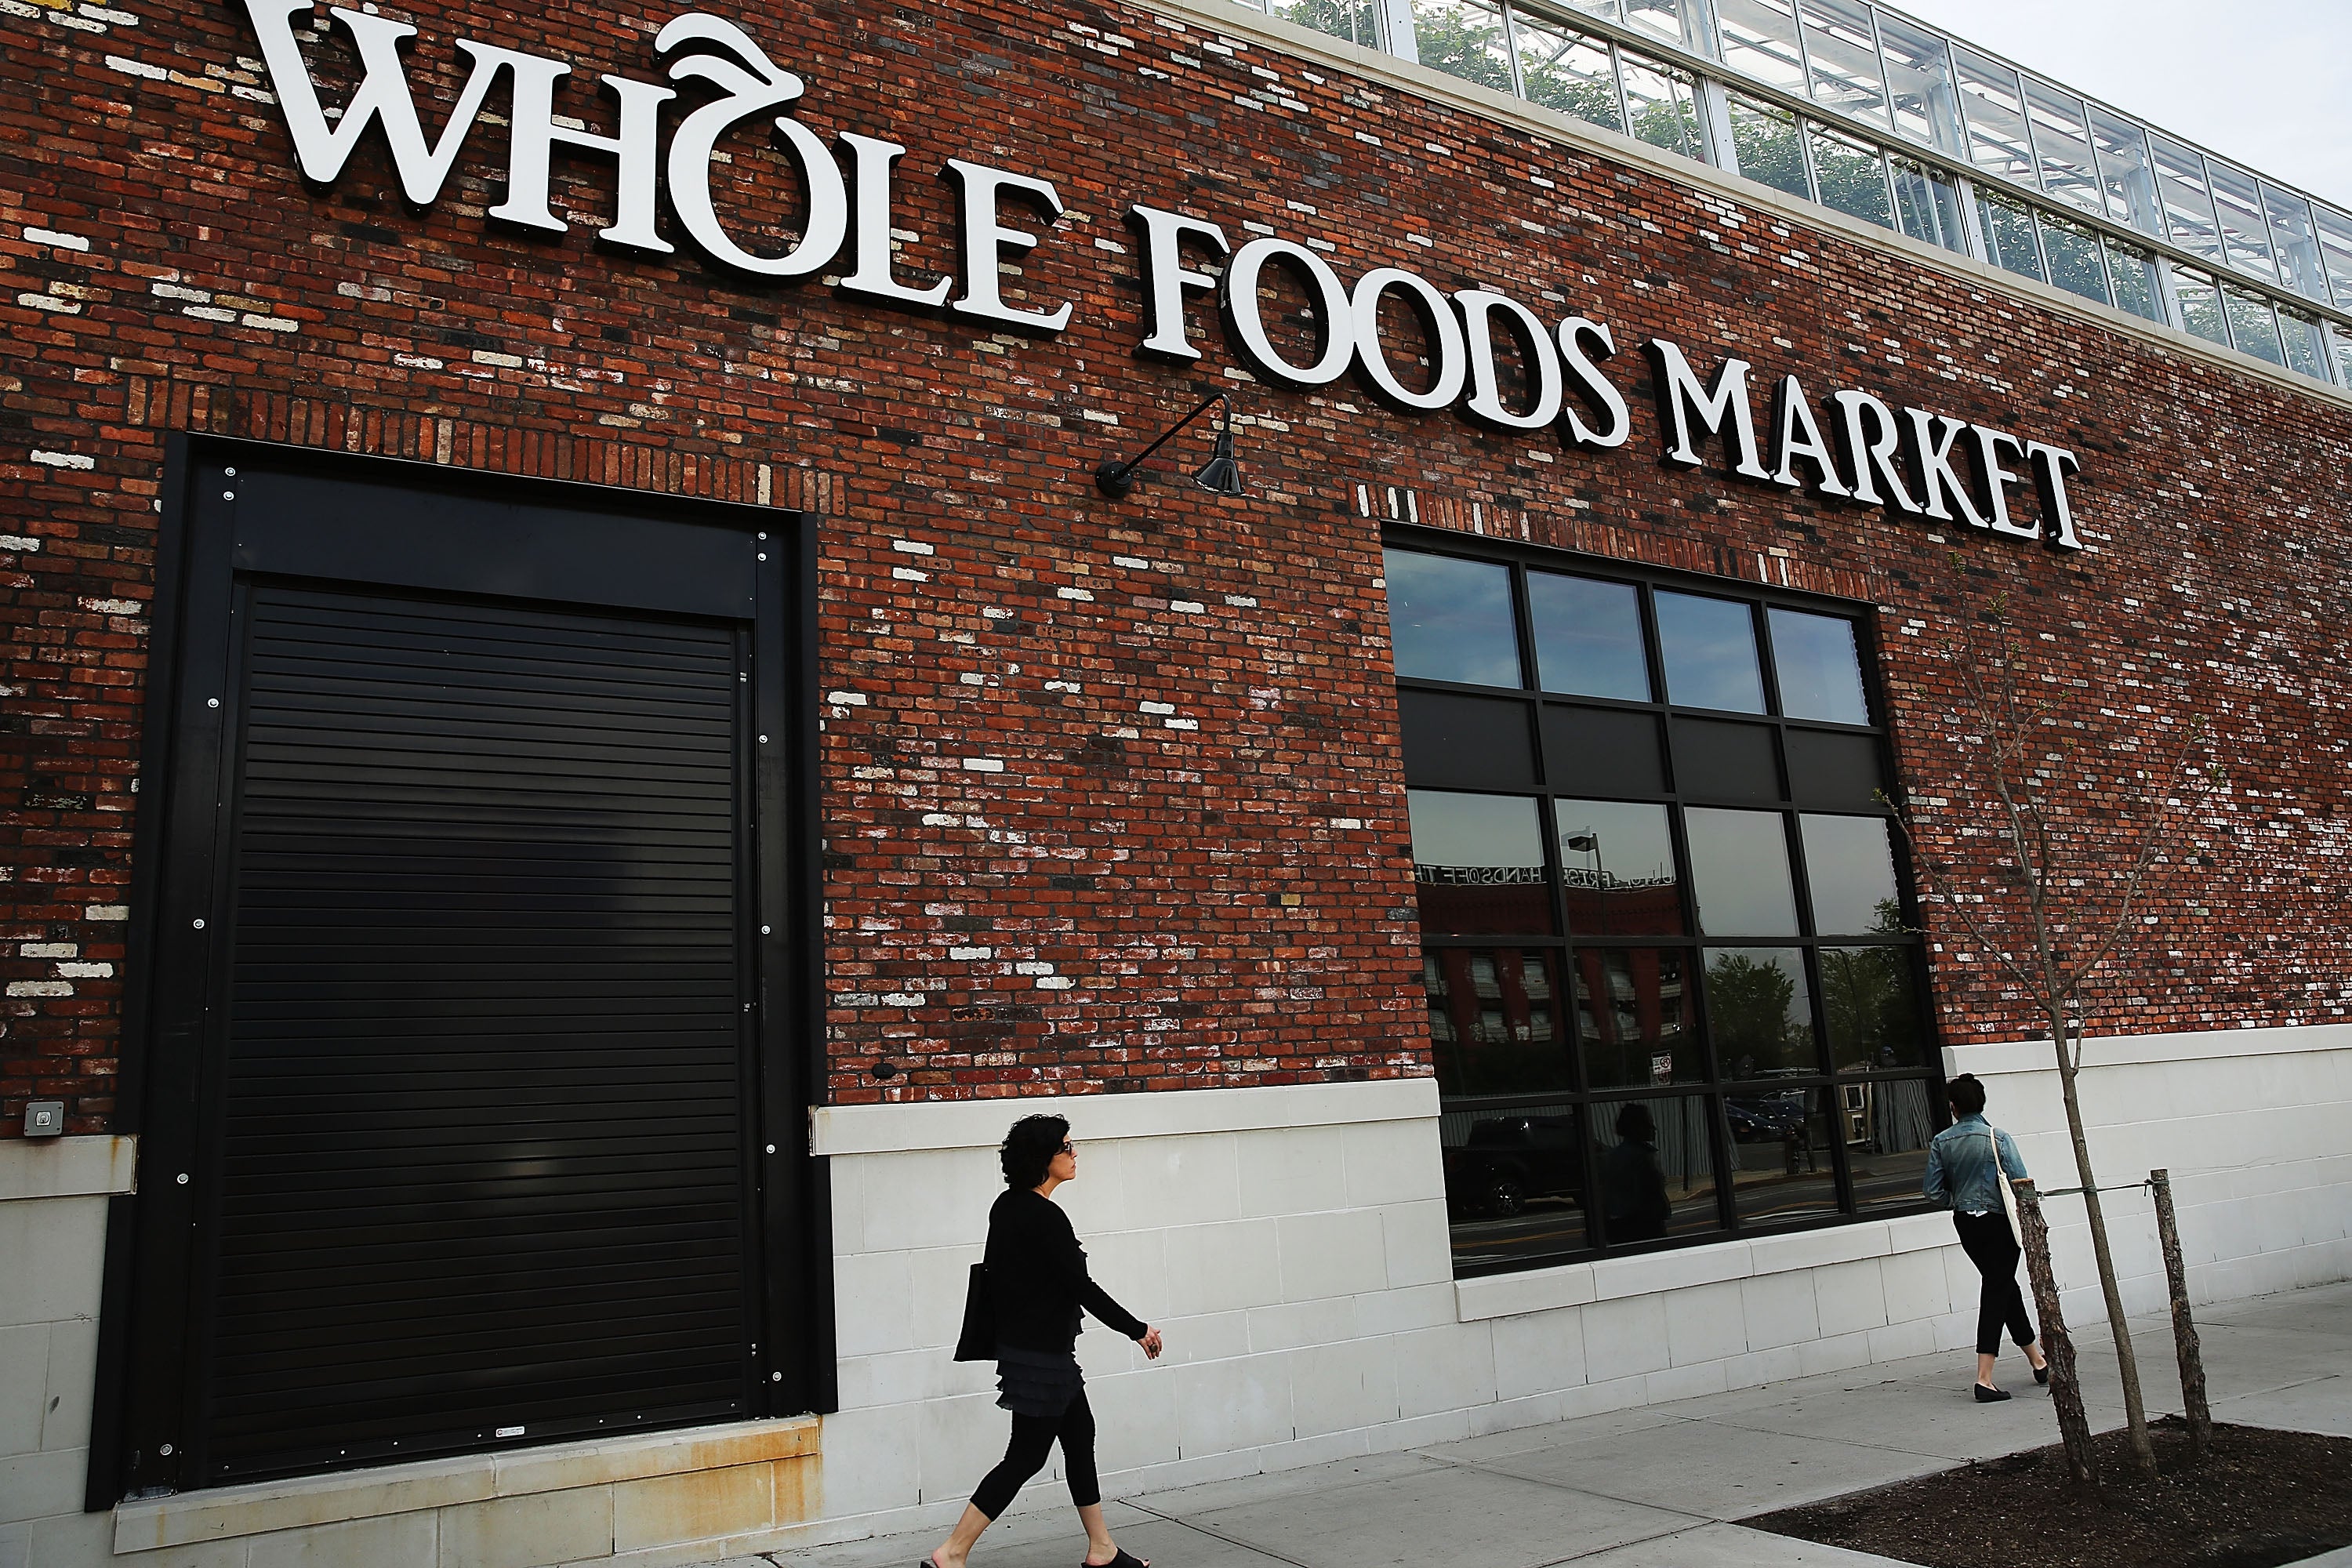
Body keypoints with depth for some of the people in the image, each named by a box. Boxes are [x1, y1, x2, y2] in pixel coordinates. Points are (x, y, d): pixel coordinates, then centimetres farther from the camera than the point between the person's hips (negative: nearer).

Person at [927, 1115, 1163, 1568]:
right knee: (1027, 1455, 0)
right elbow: (1082, 1287, -20)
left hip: (1019, 1340, 10)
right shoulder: (1045, 1218, -23)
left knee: (1080, 1434, 15)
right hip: (1041, 1354, -10)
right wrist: (1138, 1329, -9)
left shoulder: (1006, 1206, 5)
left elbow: (995, 1274, 14)